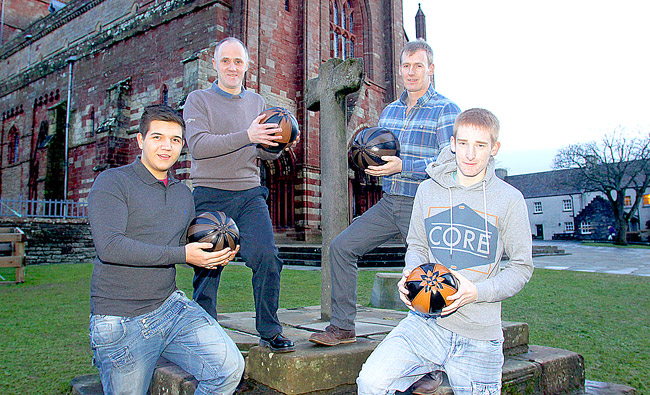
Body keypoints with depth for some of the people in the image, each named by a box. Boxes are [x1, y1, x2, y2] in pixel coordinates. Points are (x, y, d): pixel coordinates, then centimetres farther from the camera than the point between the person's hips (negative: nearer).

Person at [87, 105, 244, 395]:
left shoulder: (183, 194, 14)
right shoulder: (112, 182, -7)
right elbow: (109, 246, -21)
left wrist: (217, 258, 0)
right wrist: (181, 255, -20)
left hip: (172, 306, 5)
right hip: (121, 322, -4)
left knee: (230, 367, -12)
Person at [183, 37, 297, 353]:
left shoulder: (256, 101, 18)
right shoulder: (198, 100, 6)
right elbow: (198, 145, -12)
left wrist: (279, 145, -6)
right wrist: (247, 136, -21)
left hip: (250, 195, 3)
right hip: (210, 196, -2)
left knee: (267, 258, -12)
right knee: (207, 267, 0)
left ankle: (270, 332, 1)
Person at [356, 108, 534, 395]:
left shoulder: (509, 200, -2)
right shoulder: (428, 190, 5)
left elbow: (522, 267, 1)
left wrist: (476, 292, -15)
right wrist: (411, 275, -7)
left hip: (479, 336, -1)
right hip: (425, 321, 1)